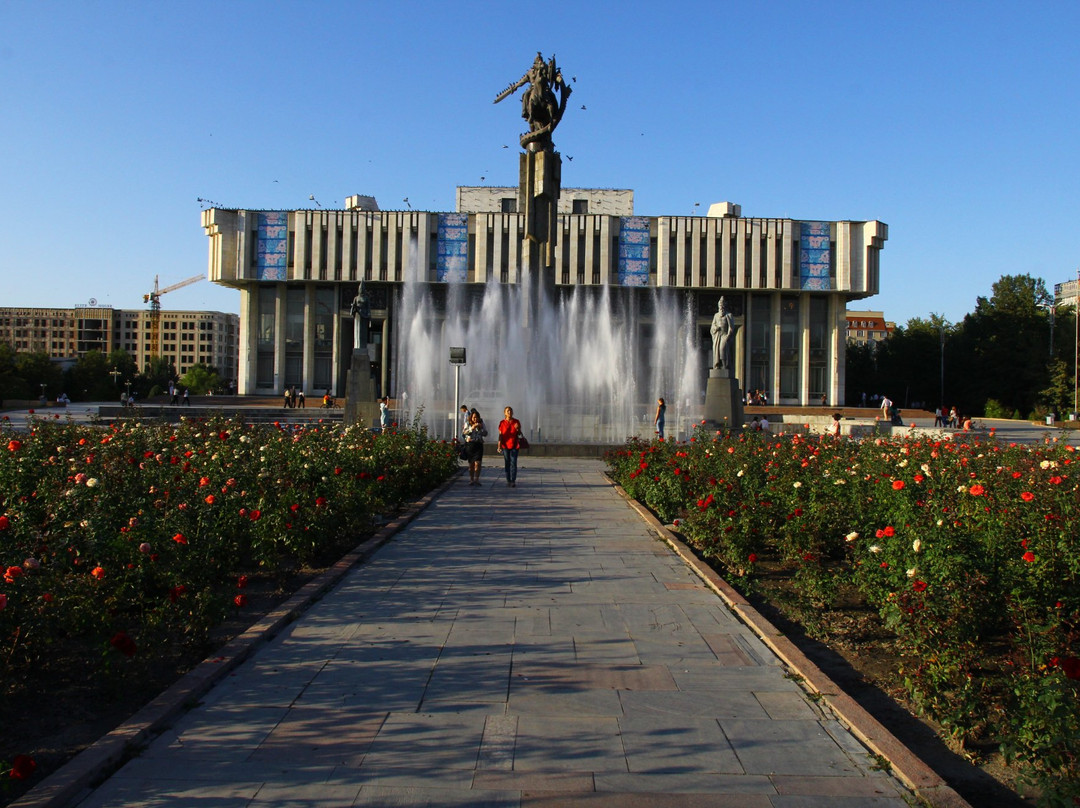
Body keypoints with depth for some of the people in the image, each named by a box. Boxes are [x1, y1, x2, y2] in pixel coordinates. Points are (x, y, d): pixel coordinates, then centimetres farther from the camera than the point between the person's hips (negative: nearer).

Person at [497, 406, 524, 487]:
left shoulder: (516, 422, 2)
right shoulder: (502, 423, 1)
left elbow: (519, 434, 9)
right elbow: (500, 435, 2)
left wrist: (517, 429, -13)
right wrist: (499, 446, -3)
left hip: (514, 446, -1)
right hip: (505, 446, 1)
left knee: (513, 463, -6)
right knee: (507, 463, 6)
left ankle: (513, 481, -5)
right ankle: (508, 480, 14)